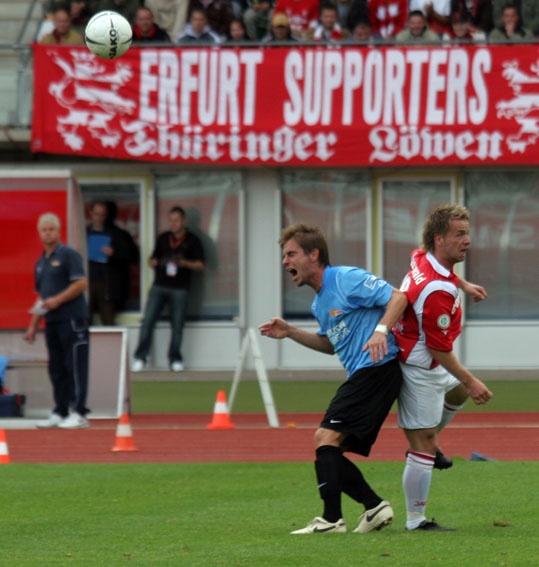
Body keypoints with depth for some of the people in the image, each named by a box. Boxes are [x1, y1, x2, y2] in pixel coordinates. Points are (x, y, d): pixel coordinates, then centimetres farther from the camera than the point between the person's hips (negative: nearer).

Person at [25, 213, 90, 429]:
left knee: (75, 367, -8)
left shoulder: (68, 255, -4)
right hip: (51, 321, 8)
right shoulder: (41, 262, 19)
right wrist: (33, 326, 19)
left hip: (72, 319, -8)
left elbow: (81, 284, -13)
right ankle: (60, 413, 12)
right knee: (56, 369, 8)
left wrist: (57, 300, -18)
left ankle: (79, 413, -10)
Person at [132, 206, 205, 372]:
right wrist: (154, 262, -2)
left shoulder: (192, 241, 5)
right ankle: (140, 357, -4)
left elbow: (200, 265, 2)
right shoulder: (163, 238, 15)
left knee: (177, 325, 0)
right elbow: (154, 258, 21)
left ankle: (175, 359, 12)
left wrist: (184, 263, -16)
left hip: (179, 288, -2)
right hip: (159, 286, 2)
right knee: (148, 321, -7)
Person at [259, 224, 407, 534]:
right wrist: (290, 332, 22)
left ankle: (332, 519, -21)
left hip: (377, 369, -10)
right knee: (328, 451, 7)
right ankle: (375, 507, 8)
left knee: (326, 437, -18)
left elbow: (398, 297, -13)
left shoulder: (346, 279, -9)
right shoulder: (320, 302, 20)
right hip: (360, 377, 10)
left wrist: (381, 329, -29)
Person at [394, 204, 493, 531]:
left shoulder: (422, 258, -4)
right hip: (420, 372, -10)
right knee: (423, 447, -4)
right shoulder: (438, 292, -33)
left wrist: (463, 285, 32)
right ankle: (416, 521, 3)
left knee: (458, 392, 35)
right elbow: (439, 348, -27)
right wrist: (470, 382, -18)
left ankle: (428, 443, 47)